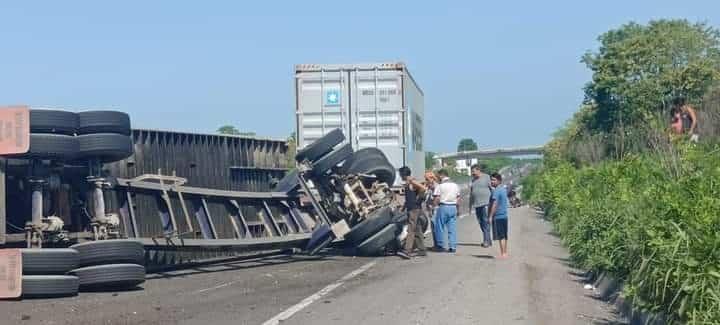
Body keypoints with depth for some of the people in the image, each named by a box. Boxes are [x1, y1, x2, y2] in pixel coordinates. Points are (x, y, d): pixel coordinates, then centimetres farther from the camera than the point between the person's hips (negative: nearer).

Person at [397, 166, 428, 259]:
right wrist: (404, 206, 23)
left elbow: (423, 188, -26)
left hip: (415, 209, -10)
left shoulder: (412, 182, -13)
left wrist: (418, 198, -17)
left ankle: (407, 251, -23)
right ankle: (422, 250, 18)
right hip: (411, 209, 10)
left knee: (411, 230, -16)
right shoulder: (407, 183, 17)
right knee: (417, 231, 13)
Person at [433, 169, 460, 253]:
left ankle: (441, 245, 11)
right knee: (452, 228, 5)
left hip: (443, 207, -5)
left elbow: (437, 199, -12)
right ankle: (453, 246, 3)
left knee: (440, 227, 7)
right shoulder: (455, 185, 11)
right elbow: (458, 198, 13)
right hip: (453, 207, 5)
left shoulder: (440, 185, -6)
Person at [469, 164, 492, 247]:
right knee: (481, 223, 6)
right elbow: (471, 194, 21)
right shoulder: (473, 180, 16)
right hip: (476, 205, 7)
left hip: (485, 203, -7)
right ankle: (488, 240, 12)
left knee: (485, 222, -10)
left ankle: (486, 241, -10)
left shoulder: (486, 177, -2)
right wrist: (471, 206, 19)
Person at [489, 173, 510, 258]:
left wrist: (490, 216, -15)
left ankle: (503, 254, -6)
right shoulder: (504, 189, 13)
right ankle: (505, 253, 20)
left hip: (498, 216, -9)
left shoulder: (496, 191, -15)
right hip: (504, 215, 9)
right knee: (504, 236, 14)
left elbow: (495, 204, -18)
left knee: (501, 236, -7)